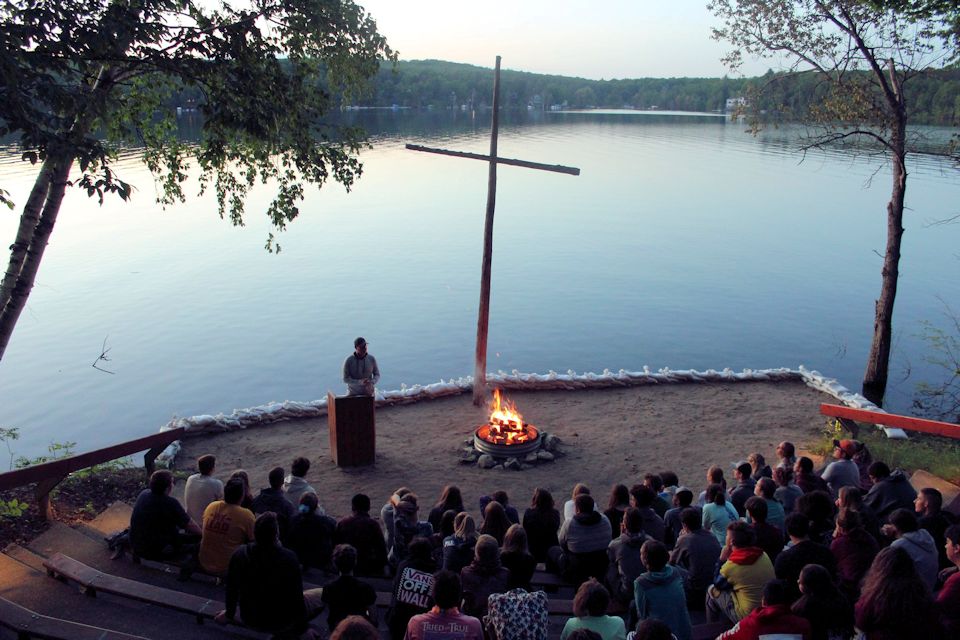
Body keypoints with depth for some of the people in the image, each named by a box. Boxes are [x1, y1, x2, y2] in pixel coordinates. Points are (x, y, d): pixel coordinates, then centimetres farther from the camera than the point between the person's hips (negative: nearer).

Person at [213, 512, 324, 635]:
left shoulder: (239, 554, -19)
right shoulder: (289, 558, -29)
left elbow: (232, 589, -3)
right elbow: (297, 596, -19)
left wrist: (229, 614, 16)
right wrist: (301, 627, -2)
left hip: (249, 620, 4)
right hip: (280, 623, -4)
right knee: (321, 594, 14)